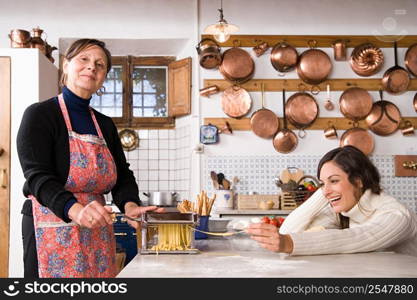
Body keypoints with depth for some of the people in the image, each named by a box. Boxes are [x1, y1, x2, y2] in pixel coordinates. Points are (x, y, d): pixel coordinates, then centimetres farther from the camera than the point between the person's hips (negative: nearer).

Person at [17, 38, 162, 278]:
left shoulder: (105, 125, 14)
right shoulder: (40, 115, -5)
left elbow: (122, 174, 8)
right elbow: (37, 175, -17)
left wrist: (129, 204, -16)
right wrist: (75, 209, -36)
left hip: (98, 234, 6)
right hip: (53, 230, -5)